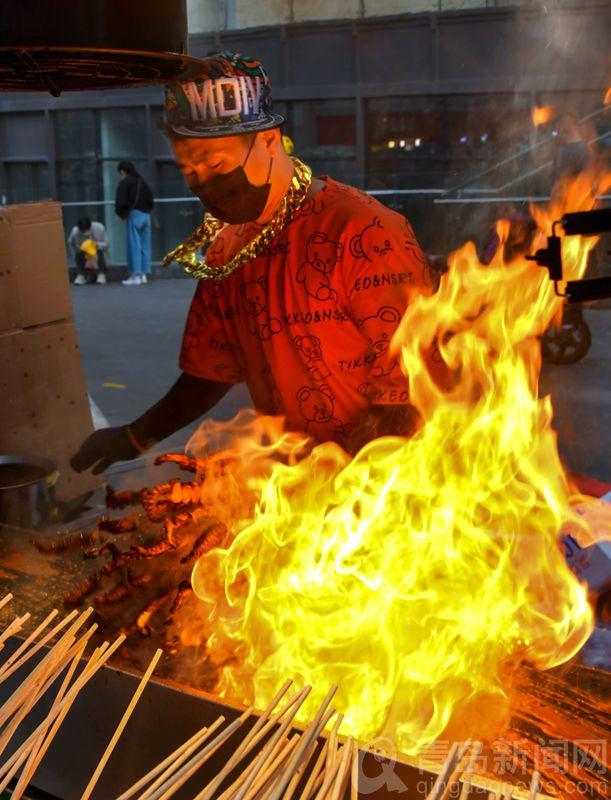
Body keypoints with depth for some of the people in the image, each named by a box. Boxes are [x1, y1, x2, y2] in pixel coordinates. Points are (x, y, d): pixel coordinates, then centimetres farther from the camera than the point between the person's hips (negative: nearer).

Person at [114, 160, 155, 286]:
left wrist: (121, 213, 3)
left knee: (134, 245, -5)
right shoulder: (142, 182, 16)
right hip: (146, 215, 6)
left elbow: (120, 201, -12)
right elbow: (151, 201, 19)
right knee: (145, 246, 8)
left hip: (134, 215, -6)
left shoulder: (125, 182, -4)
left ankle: (136, 275, -7)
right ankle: (143, 274, 11)